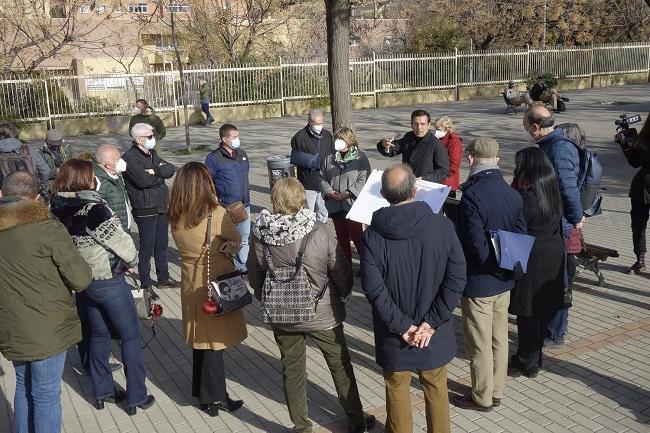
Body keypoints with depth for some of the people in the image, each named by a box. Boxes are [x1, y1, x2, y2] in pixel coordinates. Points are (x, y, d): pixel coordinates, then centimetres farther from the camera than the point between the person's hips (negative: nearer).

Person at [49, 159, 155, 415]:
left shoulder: (56, 209, -3)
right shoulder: (92, 208, -25)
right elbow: (118, 239, -19)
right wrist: (132, 260, 0)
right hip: (108, 281, -7)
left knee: (98, 333, 22)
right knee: (130, 335, 7)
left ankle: (102, 391, 33)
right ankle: (136, 397, 14)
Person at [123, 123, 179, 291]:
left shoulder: (152, 154, 11)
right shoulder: (130, 157, -15)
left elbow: (171, 169, 0)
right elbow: (143, 180, -28)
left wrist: (155, 171, -19)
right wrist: (161, 174, -9)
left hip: (162, 207, 8)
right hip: (145, 211, -8)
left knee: (162, 245, 18)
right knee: (147, 248, 1)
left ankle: (163, 277, 32)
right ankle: (145, 284, 14)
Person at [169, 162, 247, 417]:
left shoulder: (175, 217, -4)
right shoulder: (216, 214, -20)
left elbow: (191, 243, 6)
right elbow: (237, 240, -7)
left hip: (190, 283, 5)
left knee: (200, 337, 19)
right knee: (215, 339, 7)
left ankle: (202, 391, 34)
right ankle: (214, 398, 17)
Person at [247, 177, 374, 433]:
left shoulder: (259, 236, -14)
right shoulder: (319, 232, -23)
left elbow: (255, 278, 0)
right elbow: (342, 273, -14)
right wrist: (341, 294, 8)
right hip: (323, 315, -2)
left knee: (292, 370, 19)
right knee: (340, 366, 19)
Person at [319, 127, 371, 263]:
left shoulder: (360, 158, -3)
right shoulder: (330, 159, 13)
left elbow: (363, 180, -11)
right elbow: (322, 178, 11)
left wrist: (348, 193, -19)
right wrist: (328, 191, -7)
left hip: (352, 204, -5)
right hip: (335, 205, 5)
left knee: (356, 235, -9)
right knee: (341, 237, 12)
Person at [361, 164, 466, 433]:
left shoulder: (373, 235, -17)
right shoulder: (442, 226, -13)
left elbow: (374, 290, -18)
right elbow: (456, 278, -13)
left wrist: (402, 326, -10)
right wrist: (432, 322, -11)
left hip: (394, 335, -1)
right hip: (436, 334, 2)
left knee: (397, 391, 19)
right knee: (436, 390, 22)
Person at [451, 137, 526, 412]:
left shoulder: (472, 194, -23)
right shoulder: (513, 194, -1)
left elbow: (474, 242, -24)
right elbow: (521, 234, 3)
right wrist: (505, 264, 10)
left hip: (478, 282, -7)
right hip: (504, 279, 7)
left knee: (480, 344, 8)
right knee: (499, 338, 19)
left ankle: (482, 398, 22)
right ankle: (496, 392, 33)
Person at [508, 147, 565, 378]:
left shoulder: (528, 197, -21)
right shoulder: (552, 190, 5)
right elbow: (556, 223, 13)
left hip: (532, 261, -8)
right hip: (553, 256, 8)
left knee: (527, 313, 3)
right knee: (542, 311, 17)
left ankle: (527, 363, 14)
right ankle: (534, 358, 31)